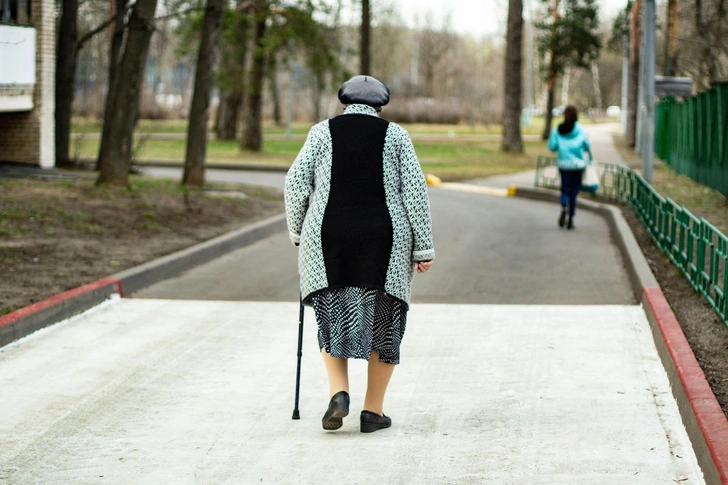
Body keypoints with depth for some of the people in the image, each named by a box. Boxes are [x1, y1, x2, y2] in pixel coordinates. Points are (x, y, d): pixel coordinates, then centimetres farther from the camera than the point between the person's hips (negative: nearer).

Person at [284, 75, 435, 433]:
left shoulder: (323, 132, 5)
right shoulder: (395, 135, 4)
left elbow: (297, 182, 0)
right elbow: (415, 191, -1)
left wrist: (297, 231, 11)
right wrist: (423, 248, 1)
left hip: (329, 239, 1)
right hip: (384, 242, 0)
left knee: (332, 317, 13)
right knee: (383, 320, 10)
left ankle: (339, 393, -6)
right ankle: (373, 411, 10)